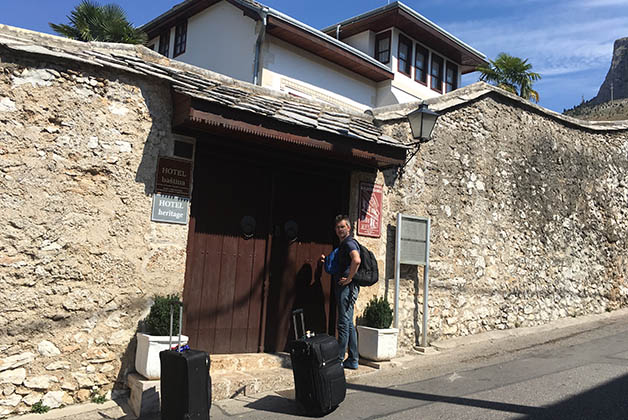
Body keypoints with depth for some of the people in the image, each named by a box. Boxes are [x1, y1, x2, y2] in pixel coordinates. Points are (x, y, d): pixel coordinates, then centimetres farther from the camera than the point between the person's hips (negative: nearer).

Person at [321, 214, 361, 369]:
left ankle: (339, 360, 0)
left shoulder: (349, 242, -11)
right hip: (343, 287, 11)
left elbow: (356, 260, -32)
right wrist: (327, 261, 20)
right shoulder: (343, 244, 20)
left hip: (347, 287, -11)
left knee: (344, 324, -5)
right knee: (348, 324, 13)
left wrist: (349, 278, -23)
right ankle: (353, 360, 19)